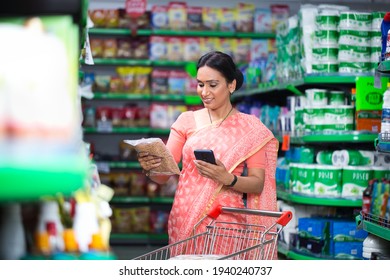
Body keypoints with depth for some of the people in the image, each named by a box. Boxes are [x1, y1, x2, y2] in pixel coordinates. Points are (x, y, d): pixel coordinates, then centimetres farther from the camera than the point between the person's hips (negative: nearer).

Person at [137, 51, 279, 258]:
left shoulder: (250, 129, 3)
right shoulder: (187, 121, 8)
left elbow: (258, 183, -1)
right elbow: (163, 175, 4)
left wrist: (227, 179, -20)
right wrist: (150, 167, -18)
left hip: (226, 224, -2)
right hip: (186, 222, 2)